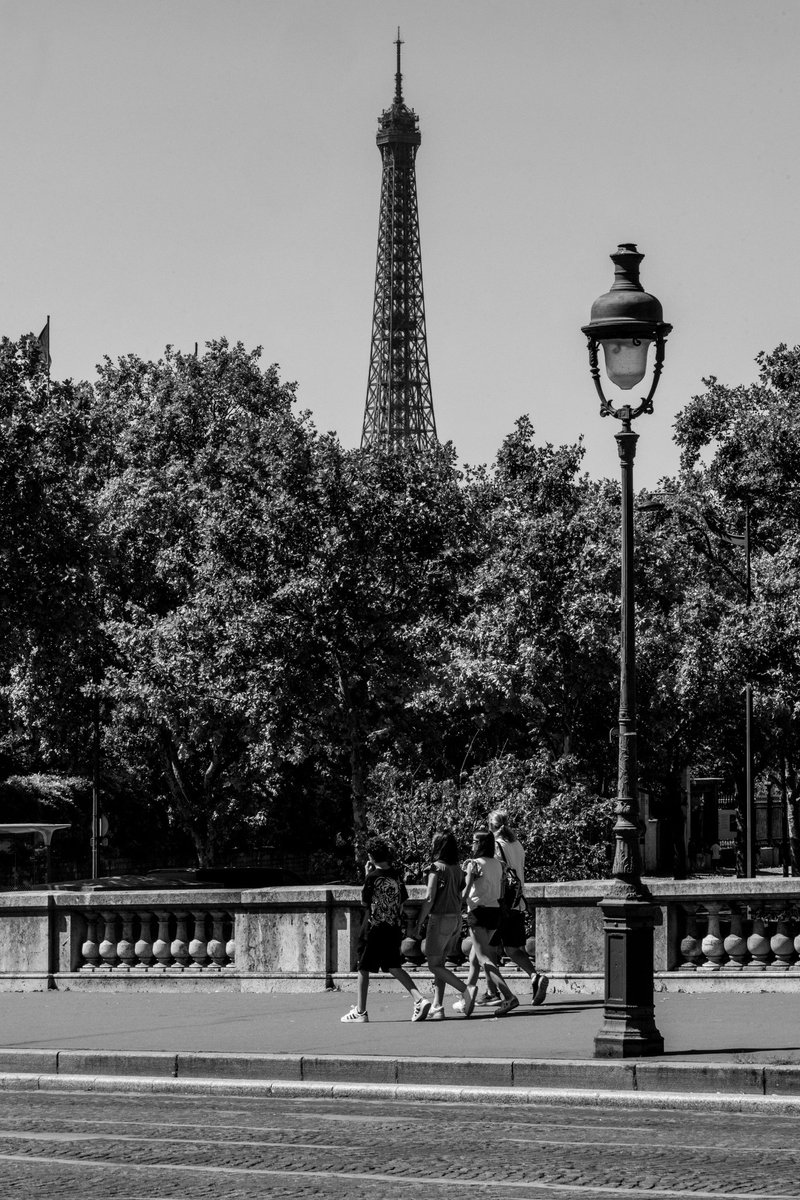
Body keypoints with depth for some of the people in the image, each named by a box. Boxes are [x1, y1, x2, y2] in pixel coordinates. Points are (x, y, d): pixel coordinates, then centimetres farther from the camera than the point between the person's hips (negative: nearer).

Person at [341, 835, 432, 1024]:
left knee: (363, 969, 7)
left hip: (373, 929, -5)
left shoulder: (373, 877, -12)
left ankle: (360, 1011, 10)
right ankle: (420, 998, -6)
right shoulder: (396, 876, 3)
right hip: (394, 929, 5)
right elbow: (403, 900, 9)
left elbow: (364, 901, -2)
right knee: (394, 967, 12)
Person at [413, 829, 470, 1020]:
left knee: (435, 965, 0)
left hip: (440, 918, -8)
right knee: (439, 964, 12)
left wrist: (419, 924, -12)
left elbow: (429, 899, -17)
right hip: (456, 918, 8)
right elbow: (463, 895, 10)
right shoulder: (457, 868, 8)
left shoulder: (436, 868, -13)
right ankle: (437, 1007, 9)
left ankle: (466, 991, -11)